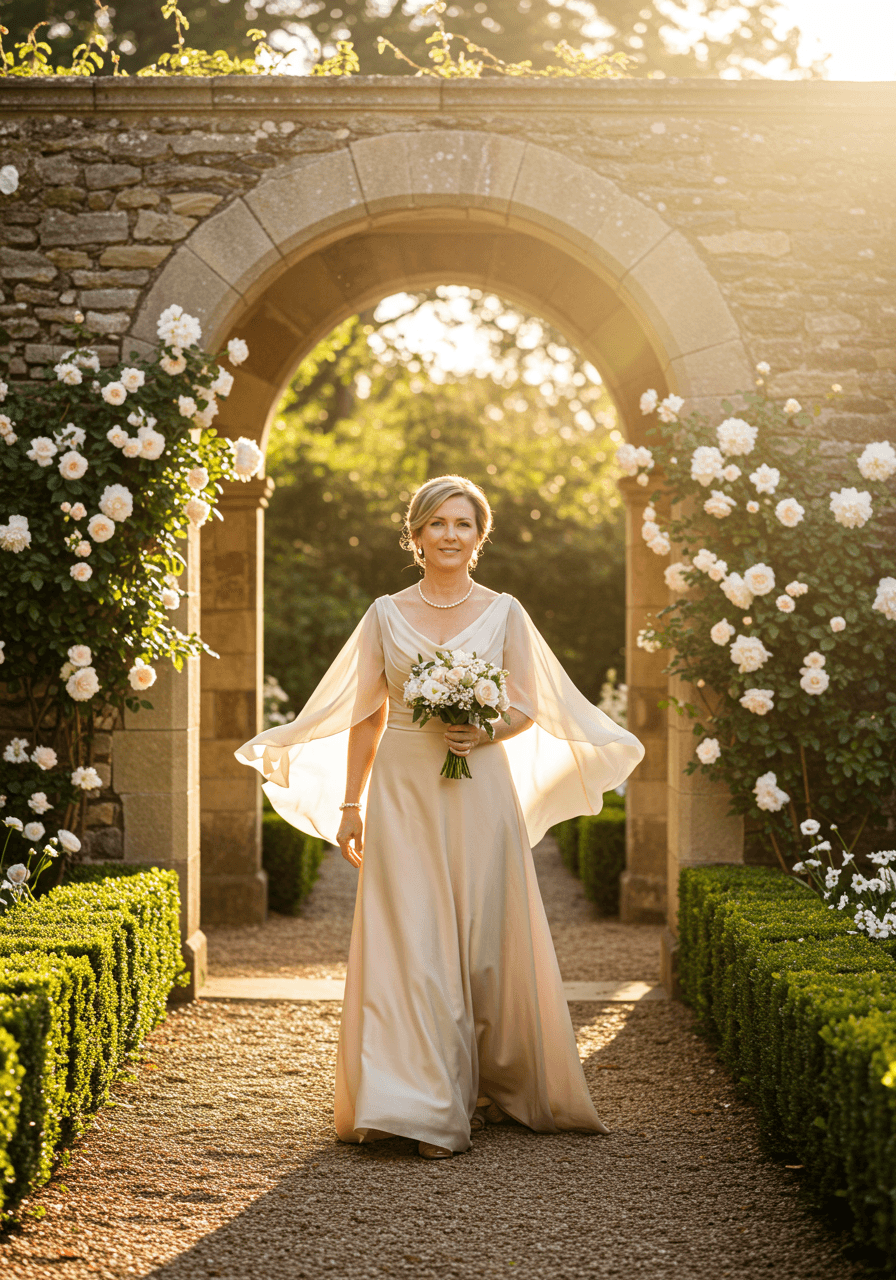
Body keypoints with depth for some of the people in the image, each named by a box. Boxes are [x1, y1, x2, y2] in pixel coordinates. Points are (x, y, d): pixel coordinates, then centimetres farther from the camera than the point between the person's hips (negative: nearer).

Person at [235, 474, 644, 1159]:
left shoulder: (504, 612, 6)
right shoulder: (385, 614, 8)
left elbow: (528, 710, 6)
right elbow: (366, 717, 9)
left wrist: (486, 732, -15)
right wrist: (349, 803, 4)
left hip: (480, 792, 0)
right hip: (403, 794, 0)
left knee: (483, 941, 2)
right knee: (408, 944, -6)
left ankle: (486, 1086, 20)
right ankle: (423, 1109, -6)